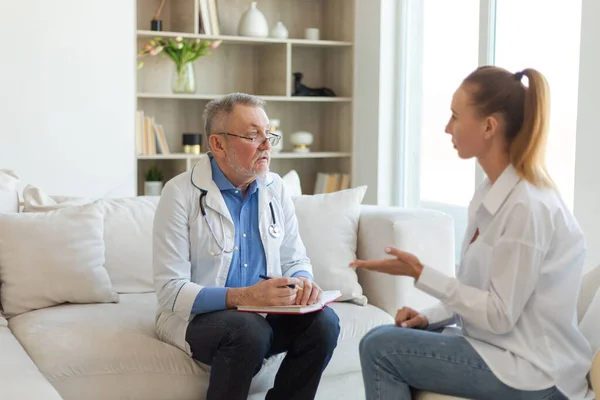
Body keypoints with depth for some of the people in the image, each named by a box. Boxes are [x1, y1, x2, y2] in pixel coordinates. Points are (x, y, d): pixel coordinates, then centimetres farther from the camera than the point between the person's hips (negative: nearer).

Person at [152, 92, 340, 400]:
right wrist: (242, 296, -32)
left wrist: (302, 282, -16)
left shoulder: (275, 188, 4)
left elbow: (295, 260, 9)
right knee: (250, 330, -34)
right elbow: (171, 291, -18)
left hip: (262, 312, 5)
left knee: (323, 321, -21)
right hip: (195, 314, -5)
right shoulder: (181, 193, -13)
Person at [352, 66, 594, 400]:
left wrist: (420, 274, -20)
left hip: (530, 372, -9)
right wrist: (431, 316, 0)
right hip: (501, 344, 9)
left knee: (379, 348, -13)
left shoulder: (527, 206, -24)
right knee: (386, 336, 9)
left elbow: (499, 316, -21)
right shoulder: (494, 191, 6)